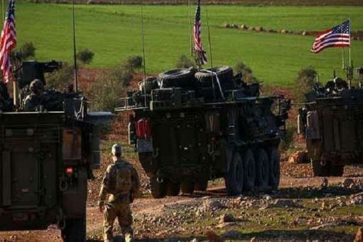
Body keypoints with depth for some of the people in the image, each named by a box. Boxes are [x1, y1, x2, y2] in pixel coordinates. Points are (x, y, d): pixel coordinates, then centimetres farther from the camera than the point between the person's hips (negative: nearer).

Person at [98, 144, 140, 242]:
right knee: (126, 225, 10)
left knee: (108, 225, 15)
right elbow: (136, 184, 5)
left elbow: (105, 186, -16)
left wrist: (101, 201, -8)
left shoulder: (111, 168, -15)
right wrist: (132, 197, 19)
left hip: (113, 201, -4)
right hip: (125, 201, 4)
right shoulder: (129, 167, 0)